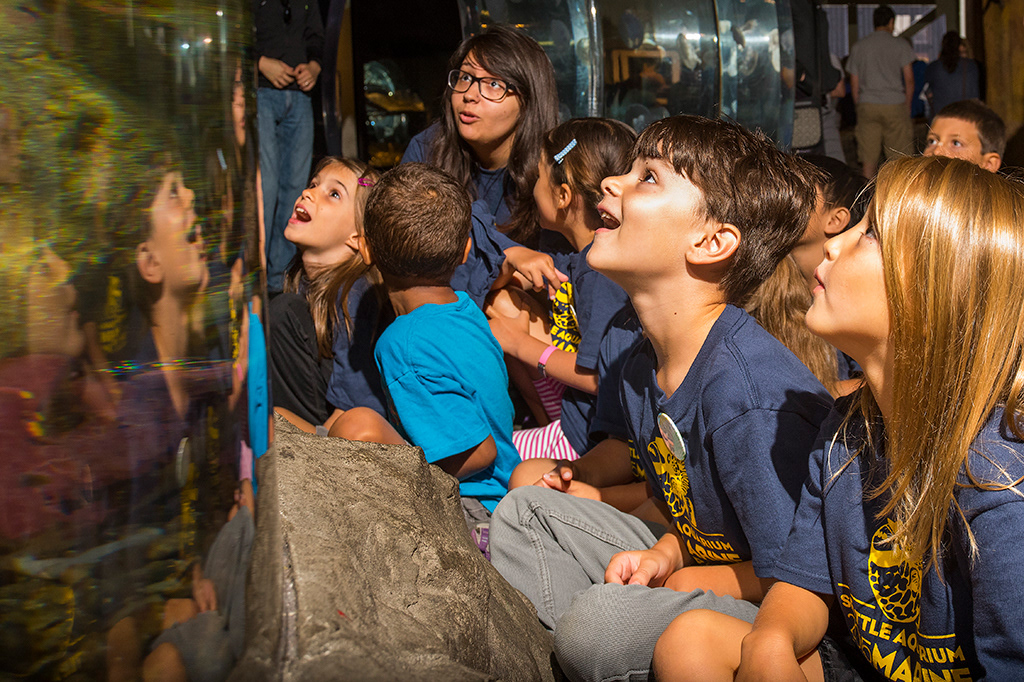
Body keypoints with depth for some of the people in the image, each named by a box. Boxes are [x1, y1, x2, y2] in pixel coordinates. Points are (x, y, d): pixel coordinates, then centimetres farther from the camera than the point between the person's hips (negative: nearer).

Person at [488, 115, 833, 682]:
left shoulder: (748, 397, -28)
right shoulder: (641, 369, 1)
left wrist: (671, 577, -11)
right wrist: (662, 555, -5)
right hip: (697, 564, 9)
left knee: (599, 620, -32)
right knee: (524, 511, 10)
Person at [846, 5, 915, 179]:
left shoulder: (858, 46, 11)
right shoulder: (900, 44, 3)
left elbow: (854, 83, 12)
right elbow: (909, 79, 1)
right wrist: (907, 105, 11)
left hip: (867, 105, 2)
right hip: (895, 105, -2)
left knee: (869, 158, 2)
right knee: (900, 157, 2)